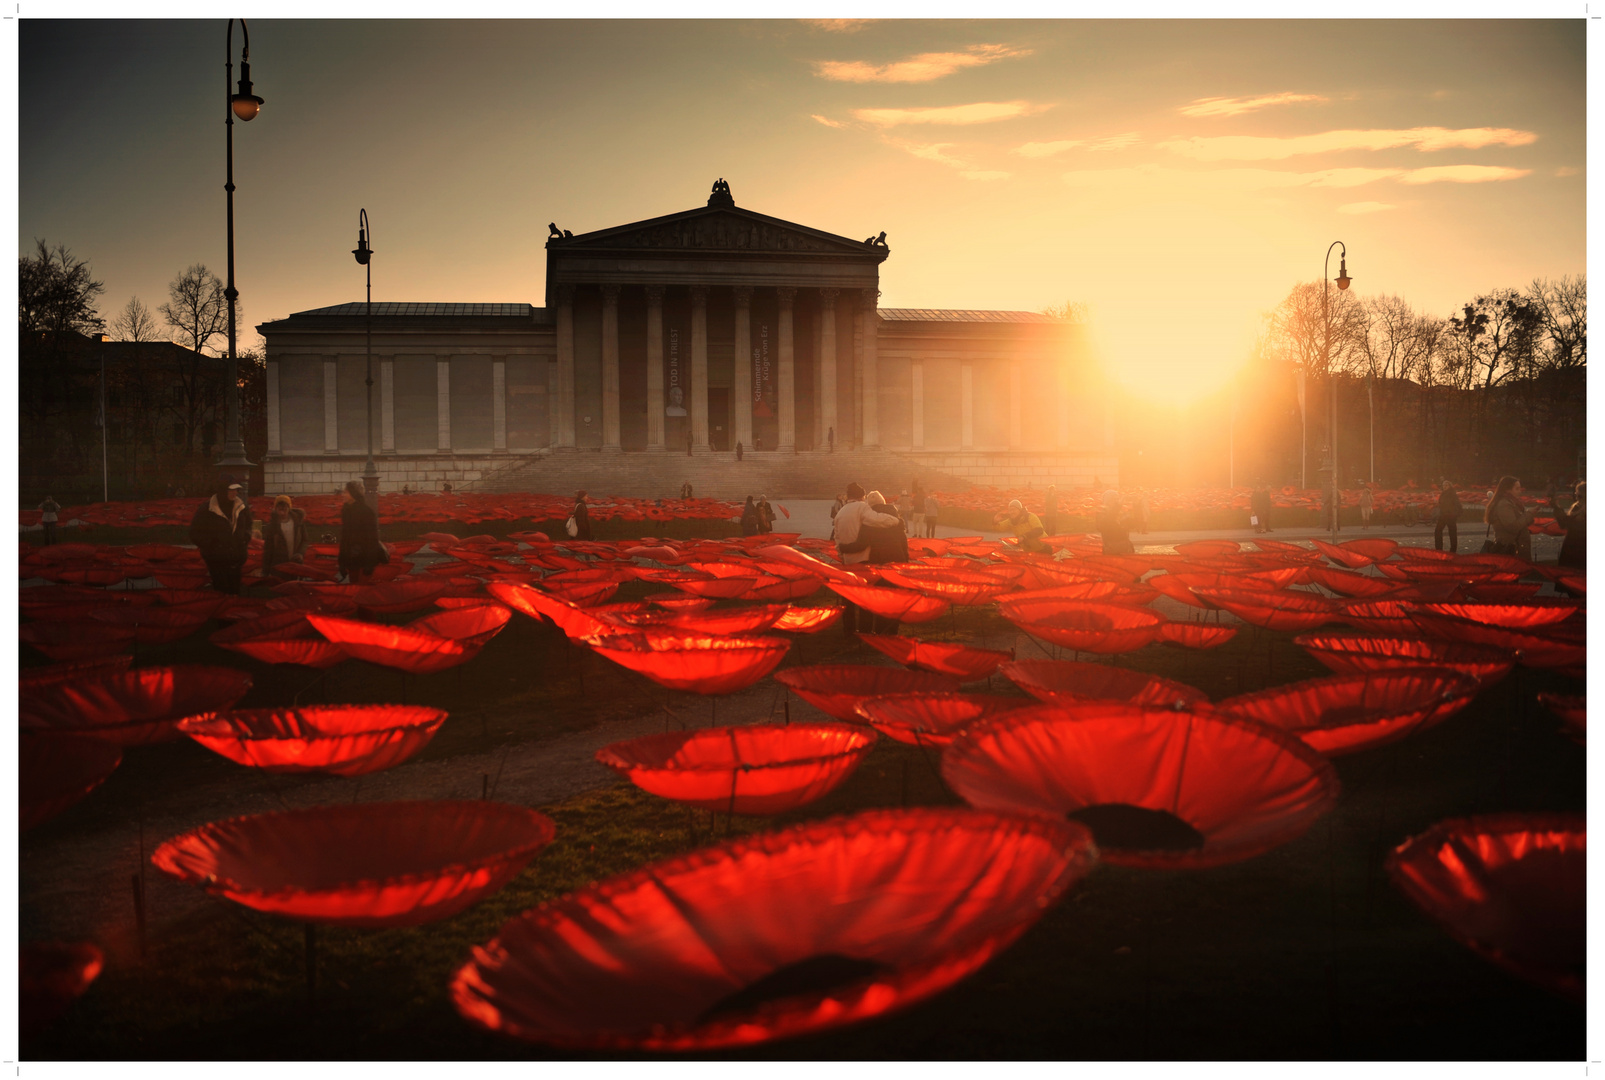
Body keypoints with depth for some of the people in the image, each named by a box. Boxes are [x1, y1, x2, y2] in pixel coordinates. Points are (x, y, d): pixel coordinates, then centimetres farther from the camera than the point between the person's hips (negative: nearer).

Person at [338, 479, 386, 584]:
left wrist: (369, 564, -17)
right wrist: (342, 562, 11)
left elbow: (372, 538, -14)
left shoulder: (367, 511, -12)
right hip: (351, 560, 7)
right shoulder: (346, 510, 8)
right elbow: (344, 537, 12)